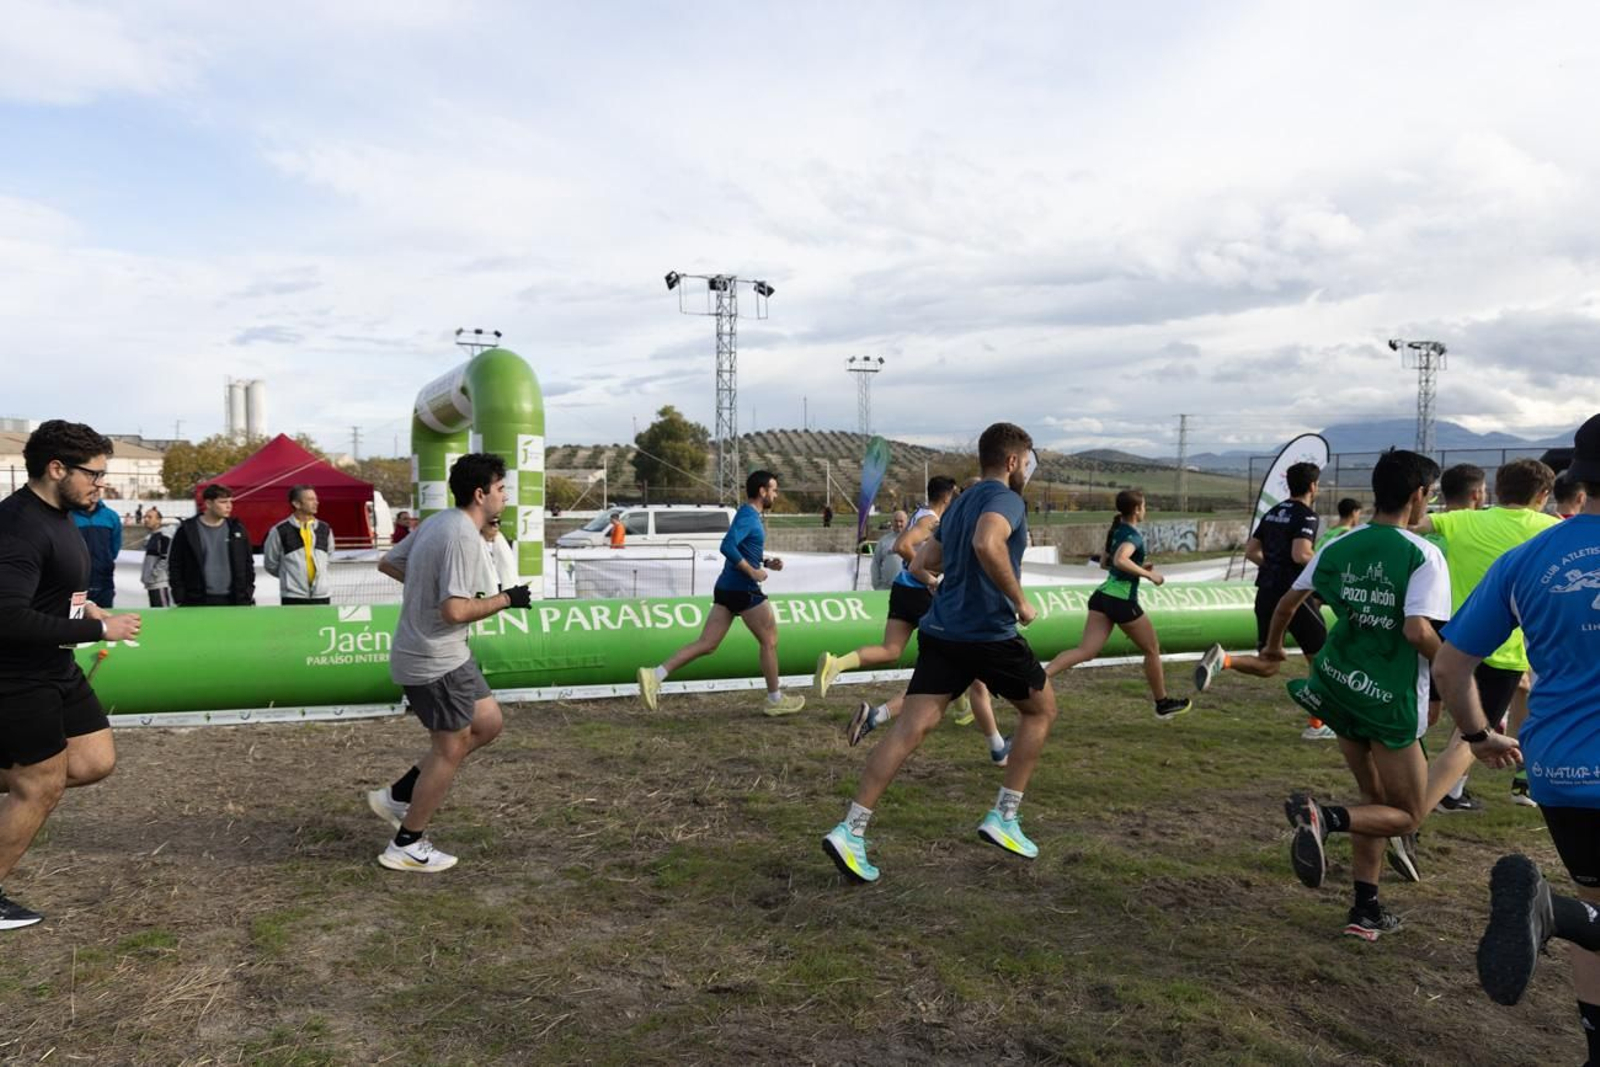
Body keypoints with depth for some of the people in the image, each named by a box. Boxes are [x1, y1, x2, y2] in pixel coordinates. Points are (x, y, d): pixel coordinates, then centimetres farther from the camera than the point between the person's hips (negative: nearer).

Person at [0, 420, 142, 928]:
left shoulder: (57, 516, 7)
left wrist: (82, 606, 5)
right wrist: (99, 629, -24)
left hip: (57, 671, 9)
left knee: (96, 761, 10)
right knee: (42, 786, 2)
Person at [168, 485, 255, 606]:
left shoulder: (237, 529, 8)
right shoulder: (187, 530, 1)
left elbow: (248, 564, 12)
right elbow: (175, 566, 3)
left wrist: (248, 595, 5)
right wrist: (180, 599, -3)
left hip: (231, 600, 2)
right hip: (198, 602, -2)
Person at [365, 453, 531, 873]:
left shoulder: (438, 523, 9)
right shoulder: (463, 536, -22)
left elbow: (387, 563, 19)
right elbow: (454, 611, -28)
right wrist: (506, 599, -15)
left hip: (437, 654, 10)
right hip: (435, 661, -10)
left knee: (487, 723, 17)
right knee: (451, 748, 3)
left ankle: (398, 796, 23)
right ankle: (407, 846, 18)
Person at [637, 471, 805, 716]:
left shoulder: (749, 515, 17)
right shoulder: (748, 516, -13)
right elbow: (727, 546, -27)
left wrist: (766, 562, 14)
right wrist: (753, 572, -21)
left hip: (727, 588, 9)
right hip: (743, 590, -9)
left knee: (706, 644, 4)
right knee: (769, 642, 6)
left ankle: (655, 675, -5)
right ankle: (775, 700, 18)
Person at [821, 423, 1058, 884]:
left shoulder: (958, 503, 18)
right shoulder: (1006, 499, -8)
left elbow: (923, 564, 22)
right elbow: (987, 543, -30)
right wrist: (1020, 602, -20)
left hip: (941, 631, 7)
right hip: (990, 634, -7)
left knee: (910, 728, 0)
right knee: (1041, 709, 17)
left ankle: (851, 831, -10)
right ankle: (1003, 818, 17)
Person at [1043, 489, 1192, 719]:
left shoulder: (1116, 531, 14)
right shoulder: (1134, 535, -13)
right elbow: (1120, 560, -31)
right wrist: (1149, 574, -20)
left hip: (1102, 596, 7)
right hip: (1122, 602, -7)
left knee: (1086, 651, -4)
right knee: (1152, 650, 14)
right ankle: (1163, 704, 27)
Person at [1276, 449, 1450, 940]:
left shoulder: (1339, 546, 3)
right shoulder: (1423, 555, -14)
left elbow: (1288, 601, 11)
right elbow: (1417, 630, -25)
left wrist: (1273, 646, 29)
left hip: (1339, 685, 6)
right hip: (1390, 698, -6)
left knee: (1376, 800, 22)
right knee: (1407, 815, 10)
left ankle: (1366, 910, 23)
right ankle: (1325, 817, -19)